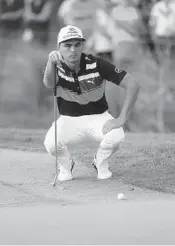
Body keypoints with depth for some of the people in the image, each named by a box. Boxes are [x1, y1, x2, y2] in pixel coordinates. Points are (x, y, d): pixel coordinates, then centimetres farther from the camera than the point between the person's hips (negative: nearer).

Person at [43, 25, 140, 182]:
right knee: (51, 144, -32)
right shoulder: (57, 66, -12)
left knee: (116, 137, -32)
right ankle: (65, 165, 6)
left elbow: (133, 85, -16)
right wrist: (51, 62, -58)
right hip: (68, 120, 0)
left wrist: (122, 119, -23)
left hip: (98, 118, 0)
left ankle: (101, 163, 3)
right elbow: (48, 84, -37)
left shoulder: (96, 64, -14)